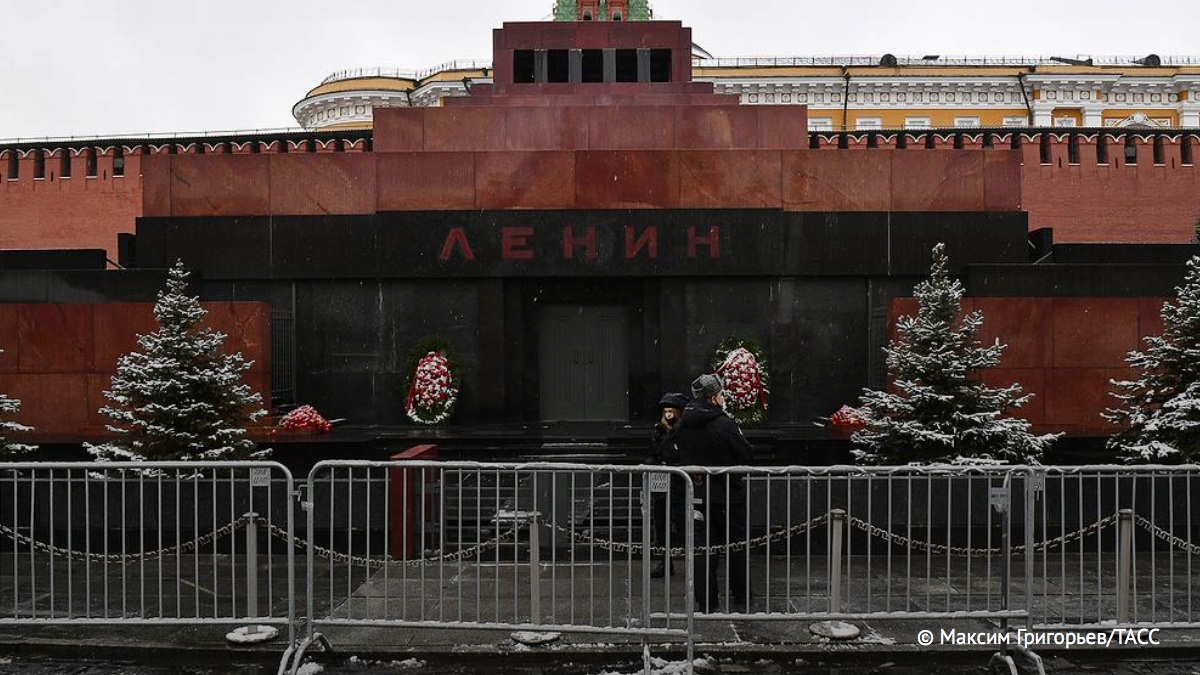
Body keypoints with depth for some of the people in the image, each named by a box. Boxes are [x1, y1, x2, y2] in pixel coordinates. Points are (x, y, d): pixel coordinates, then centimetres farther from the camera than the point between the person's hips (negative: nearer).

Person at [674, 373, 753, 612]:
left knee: (703, 546, 10)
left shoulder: (683, 425, 1)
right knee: (736, 546, 9)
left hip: (698, 494, 5)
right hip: (727, 494, -5)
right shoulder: (724, 424, -18)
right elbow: (745, 455, -11)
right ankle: (741, 599, 19)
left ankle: (705, 601, 13)